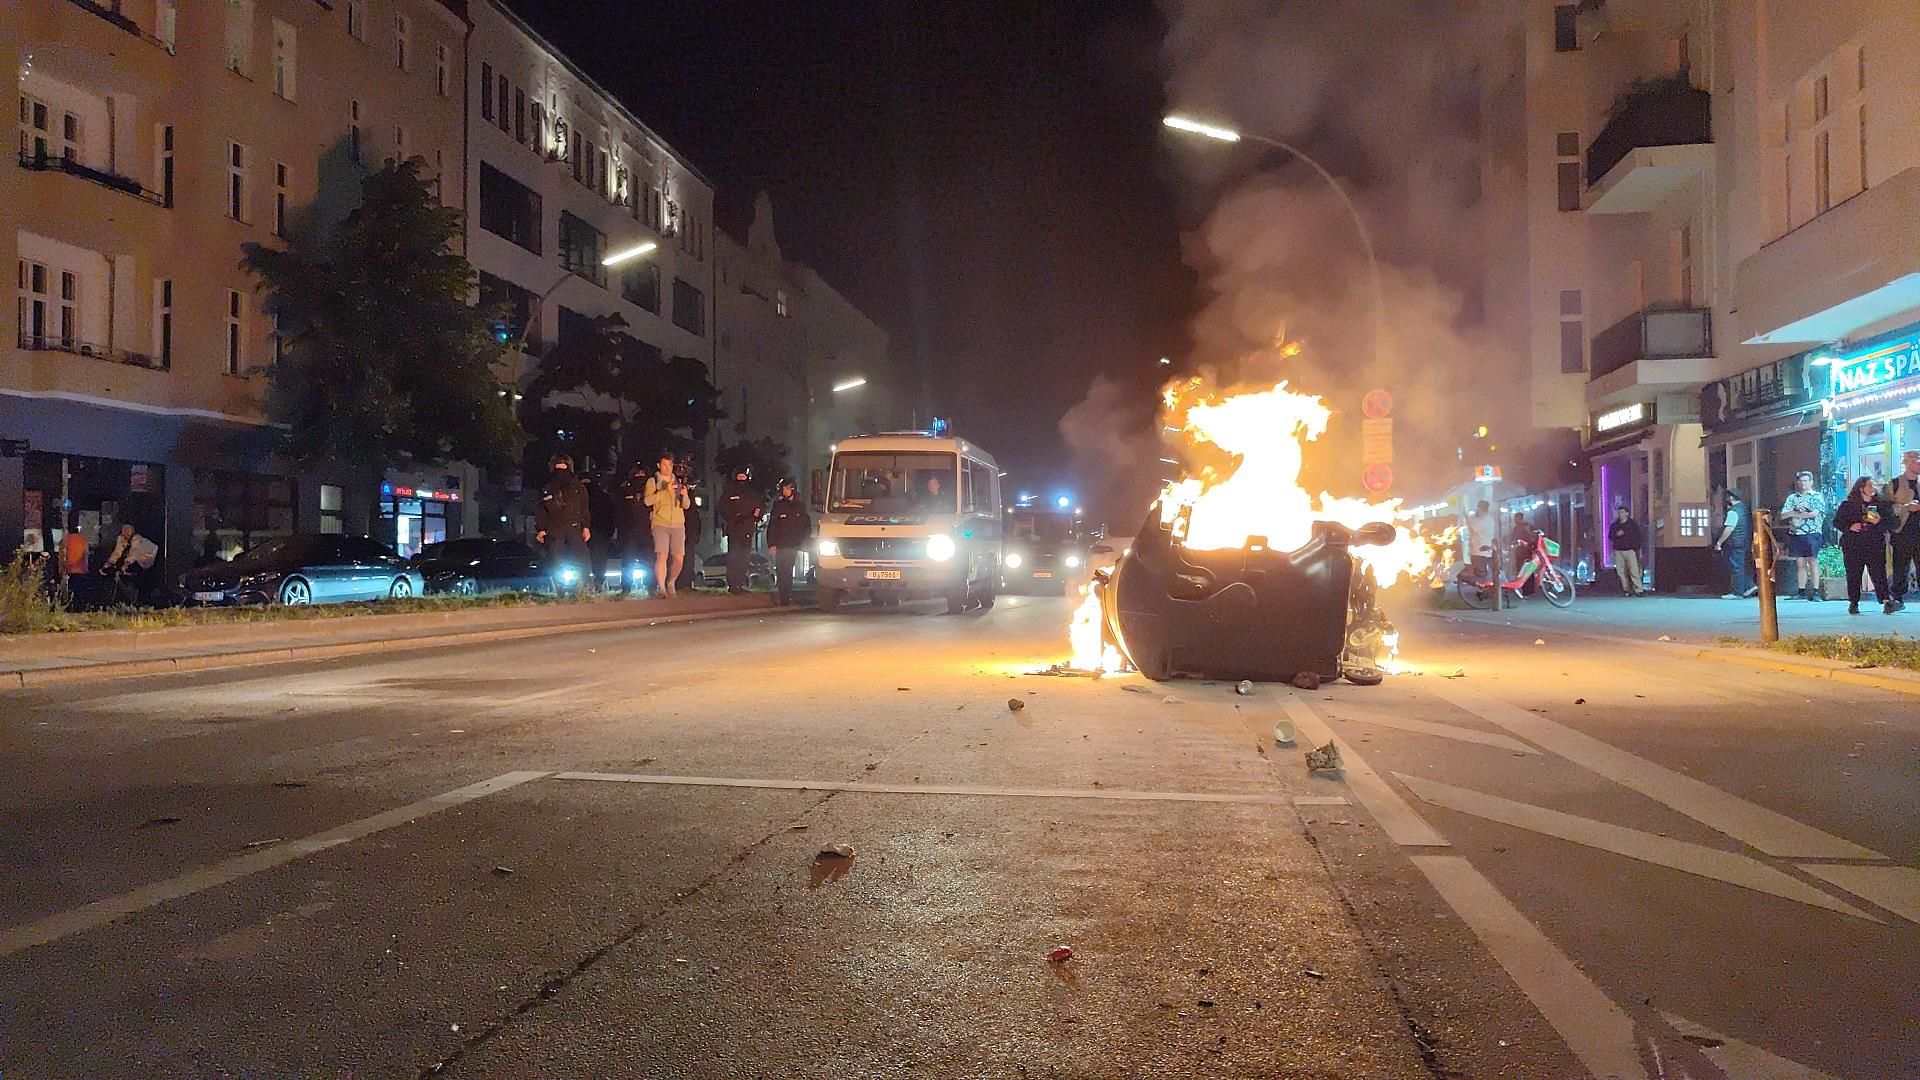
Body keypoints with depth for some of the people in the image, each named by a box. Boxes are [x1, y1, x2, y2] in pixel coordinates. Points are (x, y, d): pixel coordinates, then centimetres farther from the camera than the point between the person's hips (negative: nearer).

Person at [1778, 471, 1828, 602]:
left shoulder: (1817, 496, 3)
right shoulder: (1792, 497, 16)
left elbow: (1815, 513, -12)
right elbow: (1783, 515, 8)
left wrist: (1795, 514, -5)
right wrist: (1795, 510, -8)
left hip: (1812, 533, -4)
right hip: (1795, 534, 4)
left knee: (1813, 562, -8)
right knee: (1800, 564, 5)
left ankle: (1815, 592, -8)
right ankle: (1801, 591, 8)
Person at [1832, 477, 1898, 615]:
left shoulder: (1880, 504, 10)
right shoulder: (1848, 505, 4)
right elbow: (1837, 522, 5)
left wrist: (1879, 521, -11)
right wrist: (1850, 527, -12)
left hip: (1875, 545, 1)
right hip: (1853, 546, -1)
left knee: (1879, 573, -9)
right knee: (1853, 575, 2)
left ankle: (1886, 602, -14)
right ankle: (1853, 603, 11)